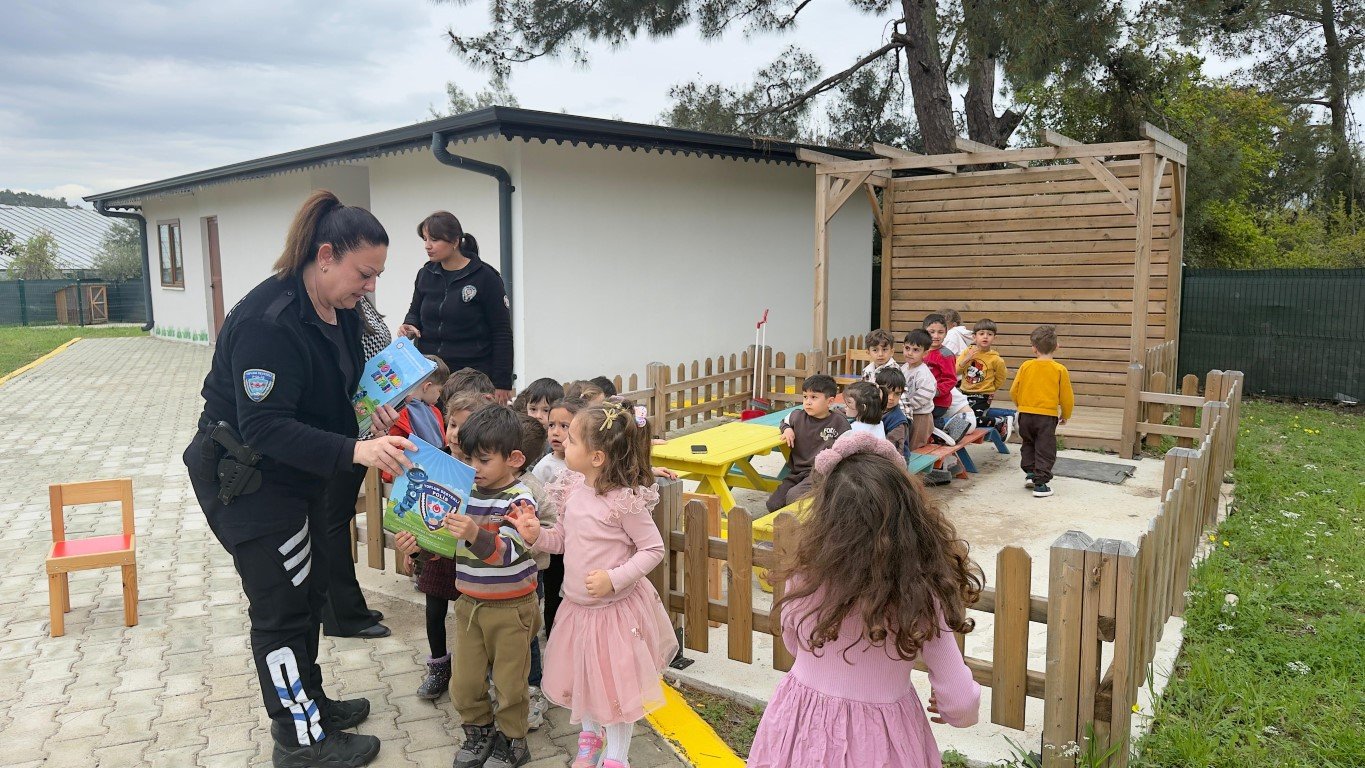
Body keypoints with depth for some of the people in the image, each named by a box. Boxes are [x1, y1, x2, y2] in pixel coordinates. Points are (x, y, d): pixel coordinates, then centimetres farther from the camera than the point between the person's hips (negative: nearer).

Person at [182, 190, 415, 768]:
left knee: (310, 591, 19)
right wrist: (354, 451, -41)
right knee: (282, 606, 1)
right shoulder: (268, 319, -29)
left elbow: (345, 390, 11)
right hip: (243, 481, -9)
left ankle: (308, 701, 37)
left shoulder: (340, 310, -1)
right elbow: (265, 426, -32)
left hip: (297, 475, 9)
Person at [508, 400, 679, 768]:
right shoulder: (572, 490, -4)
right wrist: (538, 536, -10)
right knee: (579, 675, 22)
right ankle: (591, 734, 49)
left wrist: (614, 579, -26)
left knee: (617, 681, 11)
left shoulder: (624, 501, -24)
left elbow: (653, 549, -17)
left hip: (617, 607, -6)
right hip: (578, 606, 7)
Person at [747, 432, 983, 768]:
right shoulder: (923, 597, -24)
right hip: (883, 737, 0)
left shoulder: (804, 579, -22)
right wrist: (964, 710, 10)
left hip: (802, 728, 1)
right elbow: (959, 702, -14)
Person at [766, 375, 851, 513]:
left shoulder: (838, 422, -7)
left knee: (793, 496, -31)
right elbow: (785, 421, 29)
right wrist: (787, 429, 7)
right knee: (773, 504, -8)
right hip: (797, 472, 5)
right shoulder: (798, 417, 6)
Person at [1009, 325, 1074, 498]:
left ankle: (1030, 472, 21)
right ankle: (1040, 483, 1)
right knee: (1045, 450, 4)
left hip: (1025, 414, 2)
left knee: (1028, 444, 24)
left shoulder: (1026, 366, -3)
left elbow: (1013, 391, 2)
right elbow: (1067, 397, 0)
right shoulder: (1060, 369, -6)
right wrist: (1066, 415, 18)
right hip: (1047, 416, -2)